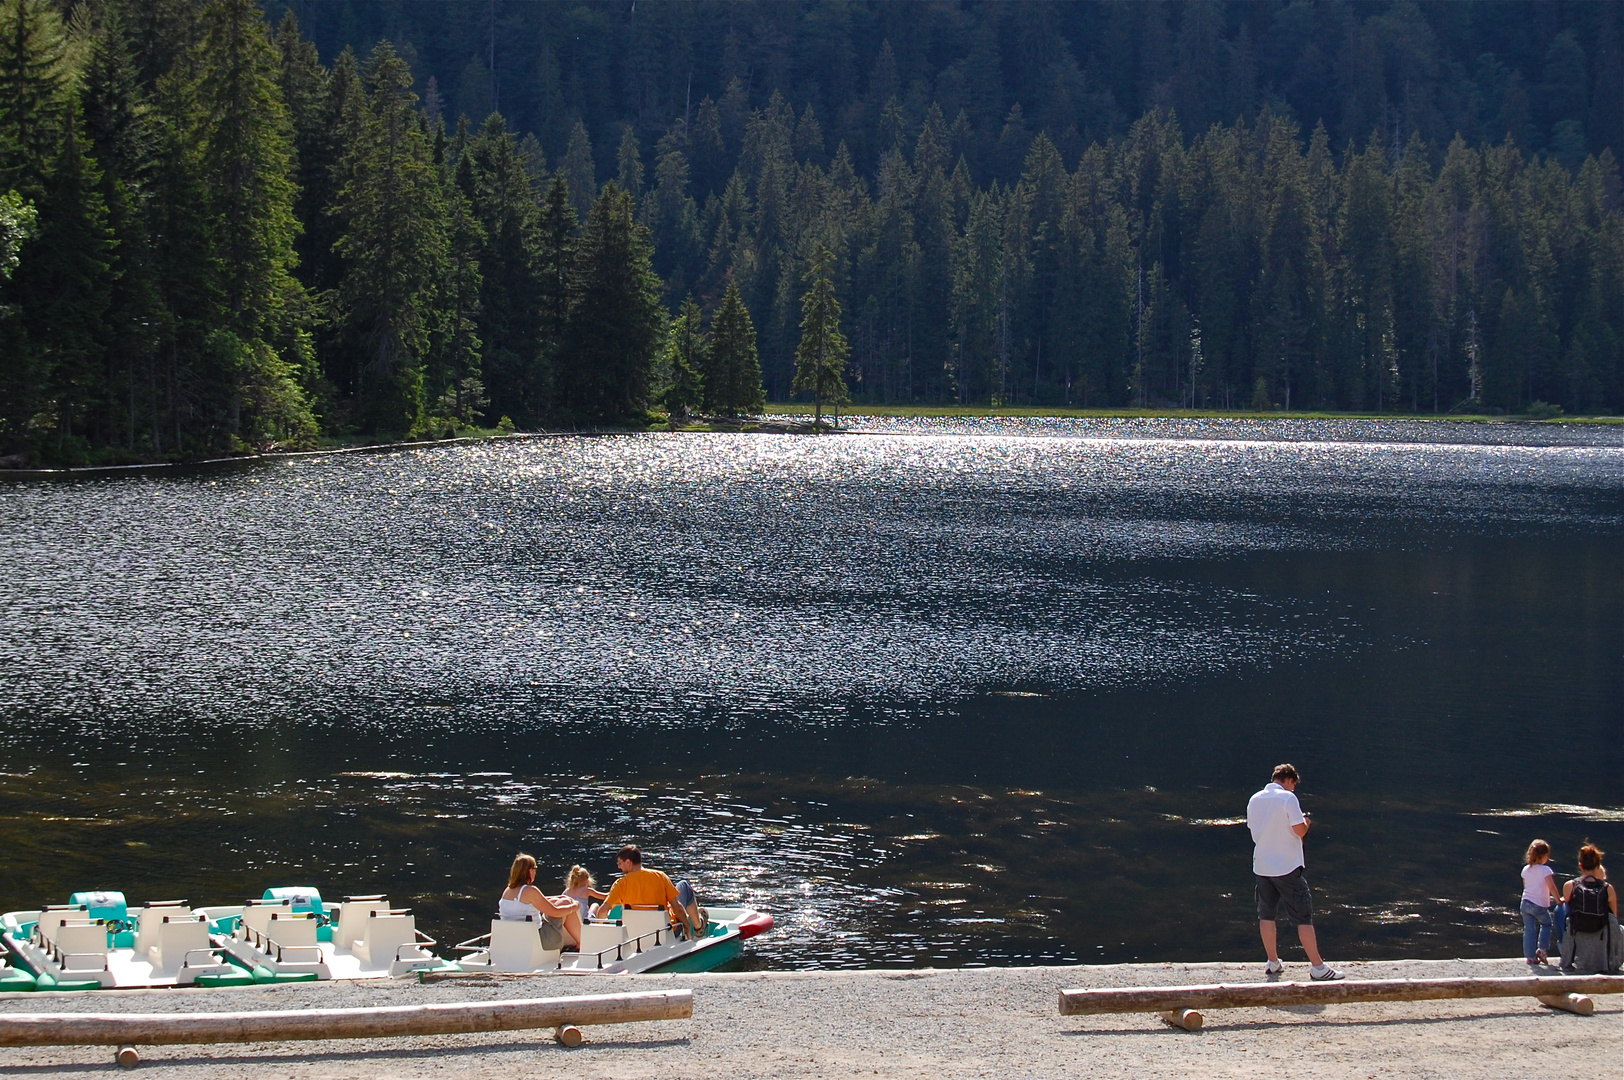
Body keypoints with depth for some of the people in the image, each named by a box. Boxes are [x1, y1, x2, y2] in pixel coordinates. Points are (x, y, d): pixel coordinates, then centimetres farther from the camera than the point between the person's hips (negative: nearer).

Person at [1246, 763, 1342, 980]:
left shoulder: (1254, 800, 6)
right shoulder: (1287, 798, -13)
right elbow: (1300, 830, -17)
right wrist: (1305, 822, 6)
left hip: (1261, 867, 6)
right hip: (1287, 867, -6)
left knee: (1266, 914, 16)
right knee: (1304, 917, -1)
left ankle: (1273, 962, 19)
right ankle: (1317, 967, -1)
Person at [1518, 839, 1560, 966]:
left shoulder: (1526, 869, 6)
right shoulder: (1545, 870, -13)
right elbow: (1552, 887, -17)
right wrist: (1559, 899, -6)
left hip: (1526, 903, 5)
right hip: (1540, 905, -5)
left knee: (1529, 929, 8)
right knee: (1546, 924, 20)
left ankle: (1530, 956, 7)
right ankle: (1542, 949, 12)